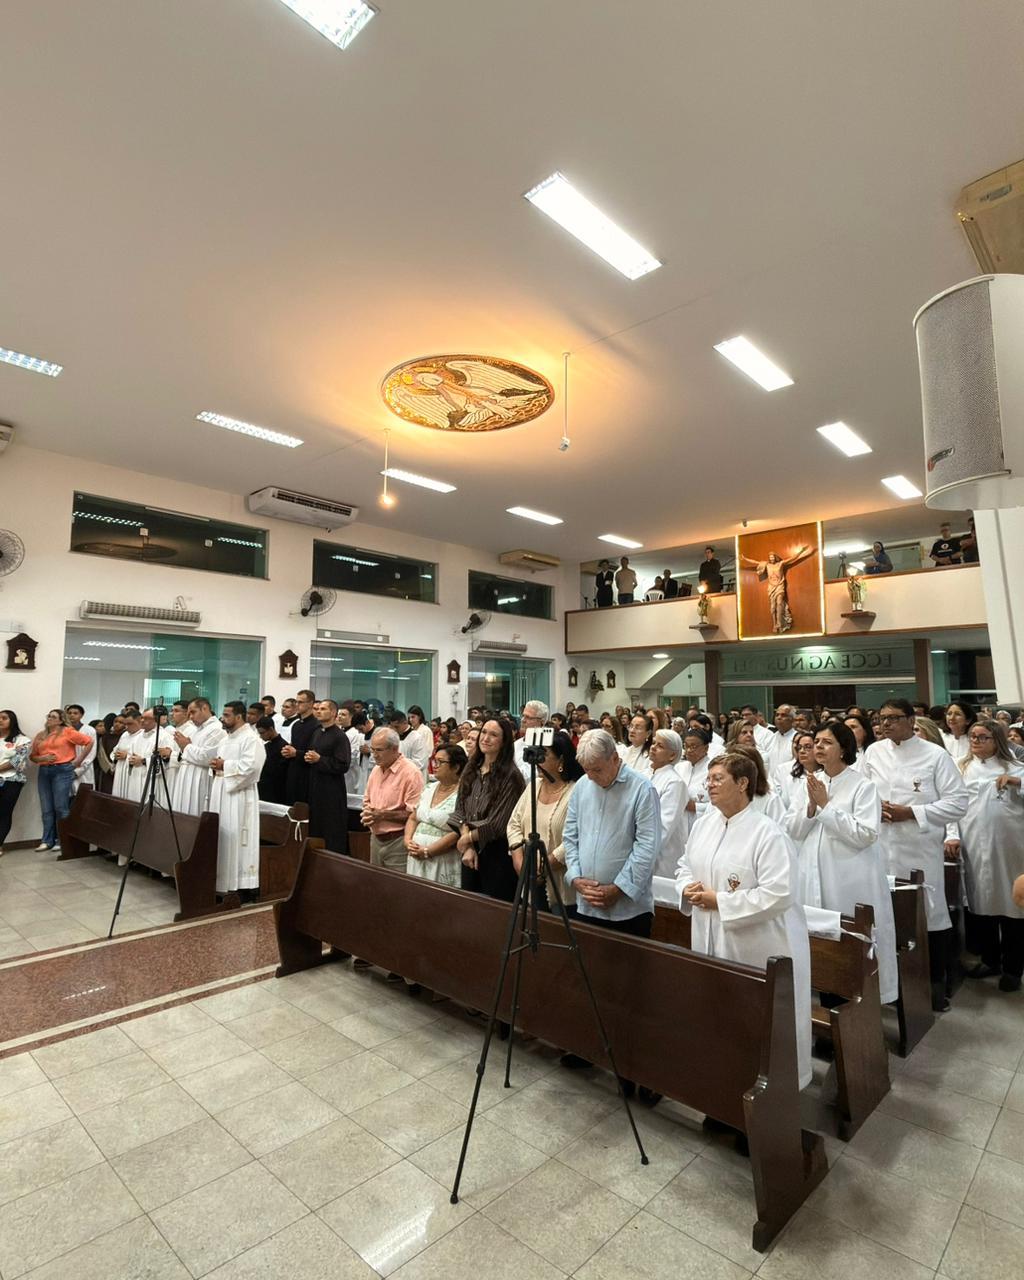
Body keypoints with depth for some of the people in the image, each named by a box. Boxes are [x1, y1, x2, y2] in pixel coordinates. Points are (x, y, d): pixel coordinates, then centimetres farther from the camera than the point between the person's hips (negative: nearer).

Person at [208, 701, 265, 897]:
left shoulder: (251, 739, -12)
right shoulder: (226, 738, 17)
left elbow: (250, 766, -23)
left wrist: (224, 766, -15)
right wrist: (216, 766, 1)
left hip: (239, 795, -9)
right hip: (221, 793, 9)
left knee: (235, 837, -5)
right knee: (221, 835, 11)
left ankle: (241, 885, 3)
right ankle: (222, 882, 20)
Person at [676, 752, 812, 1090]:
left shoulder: (768, 833, -19)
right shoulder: (703, 824, 5)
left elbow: (779, 894, -25)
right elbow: (685, 866, 17)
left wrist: (720, 902, -21)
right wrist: (688, 888, -6)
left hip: (758, 947, -7)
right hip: (711, 941, 7)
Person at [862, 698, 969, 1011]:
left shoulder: (936, 755, -5)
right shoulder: (873, 752, 5)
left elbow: (958, 803, -9)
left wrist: (910, 813, -15)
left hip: (921, 850, -3)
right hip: (881, 848, 3)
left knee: (930, 914, 7)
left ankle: (936, 982, 27)